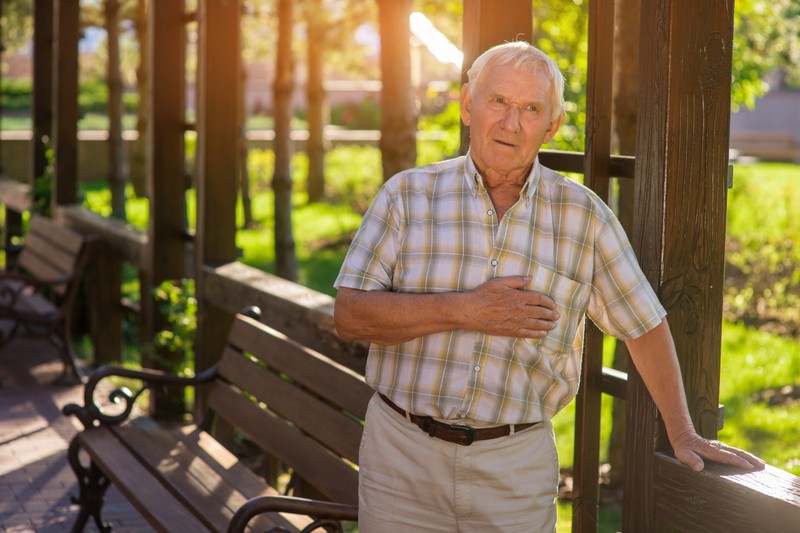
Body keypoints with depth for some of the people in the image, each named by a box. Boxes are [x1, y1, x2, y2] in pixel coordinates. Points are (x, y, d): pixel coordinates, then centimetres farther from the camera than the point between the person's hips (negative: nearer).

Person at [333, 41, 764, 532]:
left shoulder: (584, 216, 0)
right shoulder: (407, 196, -1)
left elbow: (644, 325, 10)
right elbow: (350, 315, -8)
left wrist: (684, 435, 11)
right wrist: (464, 310, -17)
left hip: (516, 463, 0)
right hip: (403, 452, 0)